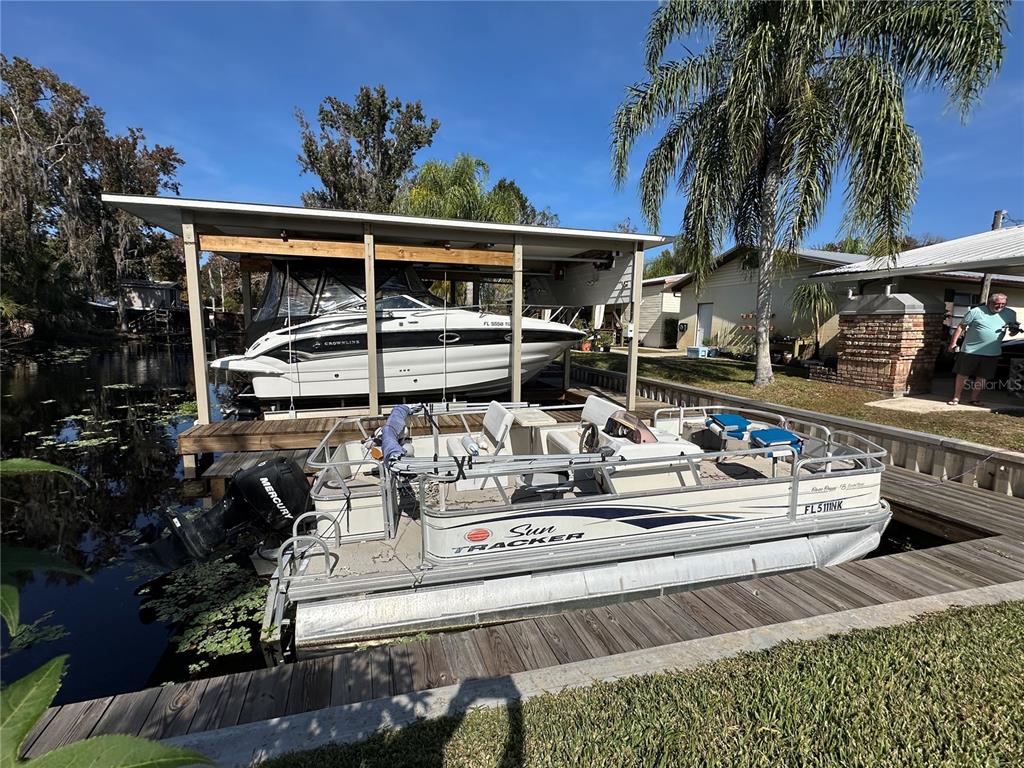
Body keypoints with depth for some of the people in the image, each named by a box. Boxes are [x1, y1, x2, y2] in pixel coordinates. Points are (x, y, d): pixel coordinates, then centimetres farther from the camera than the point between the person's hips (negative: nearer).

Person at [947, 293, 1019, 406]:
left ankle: (974, 399, 17)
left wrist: (1014, 330, -4)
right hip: (971, 350, -3)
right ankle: (956, 397, 12)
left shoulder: (1010, 314, 6)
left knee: (982, 377, 7)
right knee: (962, 375, 2)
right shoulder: (976, 311, -7)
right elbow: (961, 327, -3)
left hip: (992, 353, 3)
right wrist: (953, 342, -8)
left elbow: (1013, 327, 22)